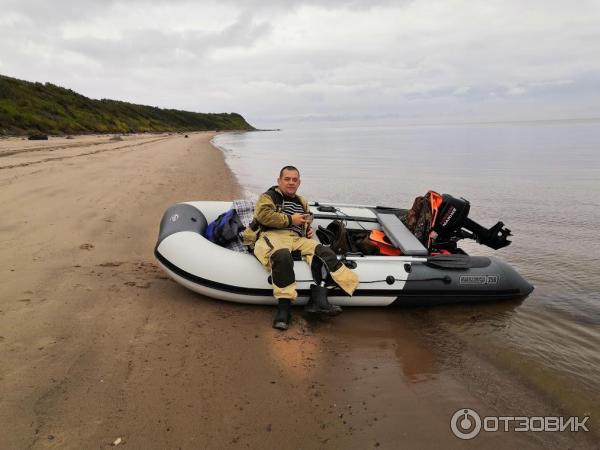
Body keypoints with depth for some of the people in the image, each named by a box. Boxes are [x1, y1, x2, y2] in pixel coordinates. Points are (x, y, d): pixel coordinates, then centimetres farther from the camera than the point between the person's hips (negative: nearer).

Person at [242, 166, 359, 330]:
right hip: (272, 235, -5)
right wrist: (290, 220, -5)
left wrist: (309, 231, 20)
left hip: (296, 238, 6)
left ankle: (318, 299, -34)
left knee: (321, 251, -25)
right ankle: (284, 307, -36)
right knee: (283, 255, -40)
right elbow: (263, 215, -6)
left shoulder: (302, 203, 34)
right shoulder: (269, 196, 15)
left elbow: (305, 224, 46)